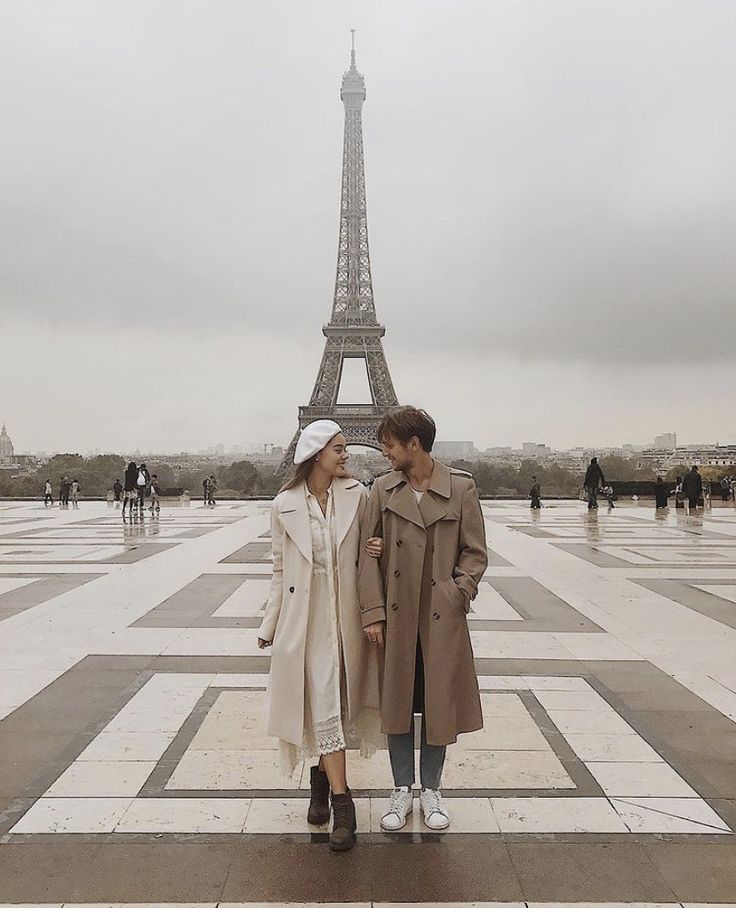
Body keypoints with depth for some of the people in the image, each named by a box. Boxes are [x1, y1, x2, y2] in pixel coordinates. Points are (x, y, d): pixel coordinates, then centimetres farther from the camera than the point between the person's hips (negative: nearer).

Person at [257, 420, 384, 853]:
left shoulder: (357, 495, -2)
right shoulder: (285, 505, -4)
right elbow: (281, 570, 4)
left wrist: (378, 549, -11)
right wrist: (269, 627, 6)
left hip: (348, 613, 2)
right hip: (305, 615, -2)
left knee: (341, 701, 12)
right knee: (325, 706, -2)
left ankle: (322, 773, 35)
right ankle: (342, 802, 7)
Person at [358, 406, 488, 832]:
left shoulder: (461, 487, -5)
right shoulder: (383, 490, 1)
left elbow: (475, 553, 0)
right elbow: (368, 554, 0)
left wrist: (457, 596, -11)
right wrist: (373, 612, -6)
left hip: (442, 620, -1)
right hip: (396, 617, 2)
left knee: (438, 705, 10)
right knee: (397, 704, 11)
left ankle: (432, 790, 30)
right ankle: (402, 790, 29)